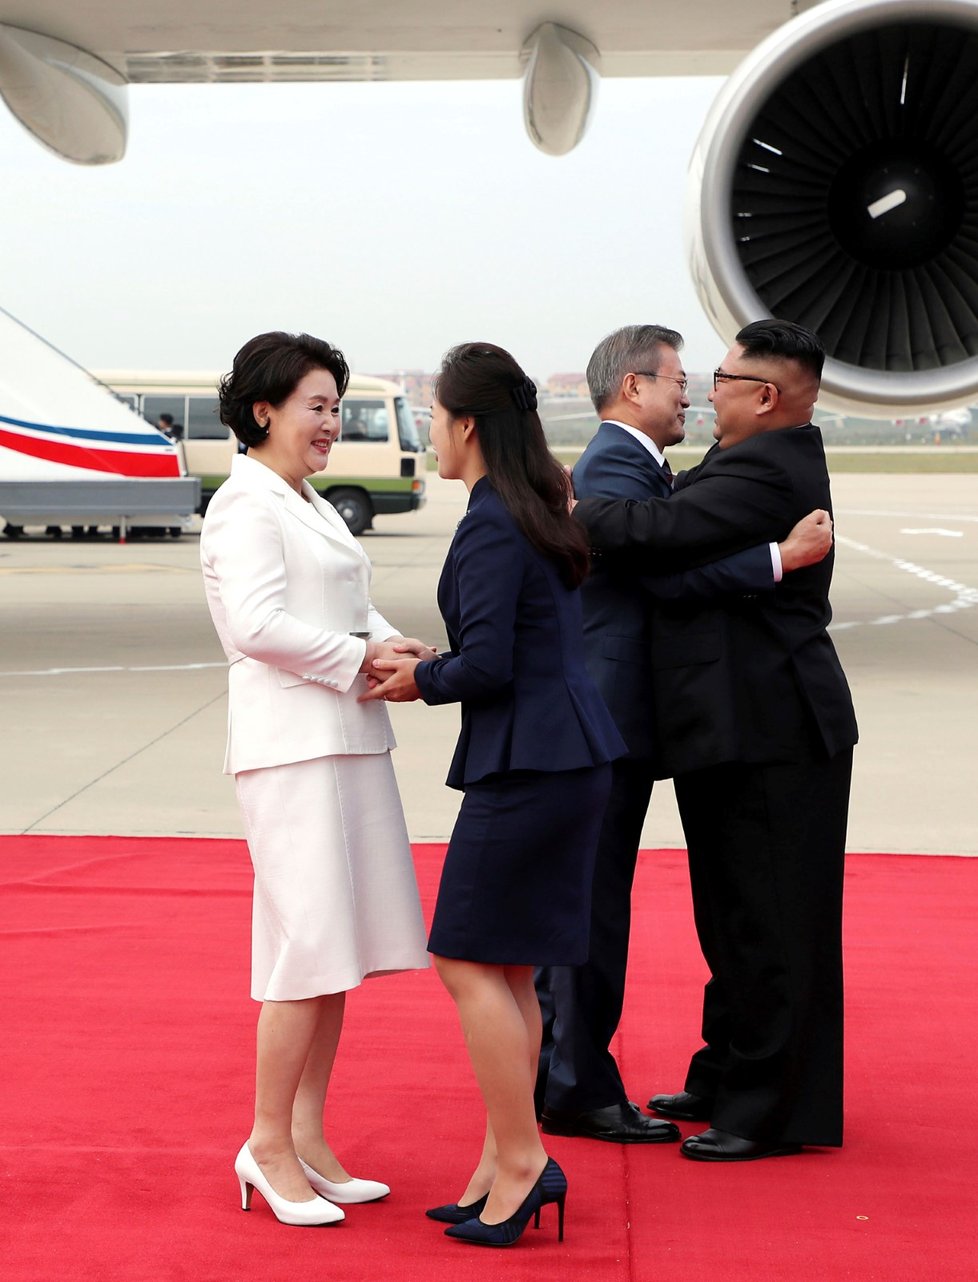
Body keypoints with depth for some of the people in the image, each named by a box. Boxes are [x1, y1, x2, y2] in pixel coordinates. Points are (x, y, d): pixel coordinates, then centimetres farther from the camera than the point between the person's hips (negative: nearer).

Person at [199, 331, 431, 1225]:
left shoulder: (313, 508, 21)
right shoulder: (246, 506, -8)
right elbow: (257, 624, -20)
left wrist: (397, 648, 0)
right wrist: (362, 656, -15)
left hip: (349, 741, 9)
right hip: (292, 745, -9)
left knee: (340, 949, 9)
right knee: (310, 948, -9)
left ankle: (309, 1141, 17)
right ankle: (268, 1145, 3)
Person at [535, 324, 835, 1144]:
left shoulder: (626, 464, 19)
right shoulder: (616, 466, -15)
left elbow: (668, 560, 15)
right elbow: (666, 571, -26)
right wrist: (782, 556, -26)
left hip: (606, 720, 11)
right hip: (608, 719, -11)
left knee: (580, 900, 16)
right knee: (593, 902, -4)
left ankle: (554, 1075, 25)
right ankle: (582, 1089, 4)